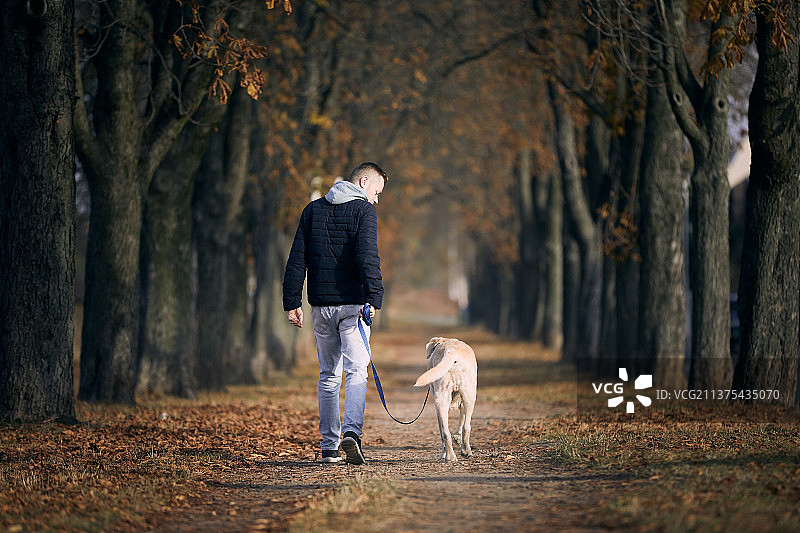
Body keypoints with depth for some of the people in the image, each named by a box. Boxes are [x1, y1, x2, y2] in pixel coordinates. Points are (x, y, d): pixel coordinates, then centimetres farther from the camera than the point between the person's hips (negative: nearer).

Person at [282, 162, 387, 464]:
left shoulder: (313, 210, 12)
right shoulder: (363, 210, -4)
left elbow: (297, 259, 9)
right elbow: (367, 257, -17)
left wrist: (292, 302, 10)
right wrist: (373, 299, -21)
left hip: (321, 305, 4)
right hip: (352, 303, -4)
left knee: (329, 375, 12)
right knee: (356, 370, -5)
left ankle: (330, 446, 10)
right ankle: (351, 432, -26)